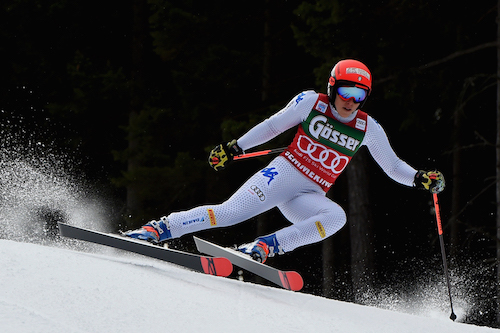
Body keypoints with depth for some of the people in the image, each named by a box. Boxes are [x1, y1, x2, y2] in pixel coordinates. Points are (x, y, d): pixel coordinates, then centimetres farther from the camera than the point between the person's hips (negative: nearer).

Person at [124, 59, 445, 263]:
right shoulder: (312, 102, -1)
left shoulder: (367, 129, 6)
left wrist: (420, 178, -3)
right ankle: (159, 229, -17)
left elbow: (393, 166, 14)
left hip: (309, 197, 2)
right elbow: (271, 126, 5)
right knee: (230, 212, -23)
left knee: (336, 217, -32)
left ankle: (263, 247, -36)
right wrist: (234, 148, -1)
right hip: (283, 173, -2)